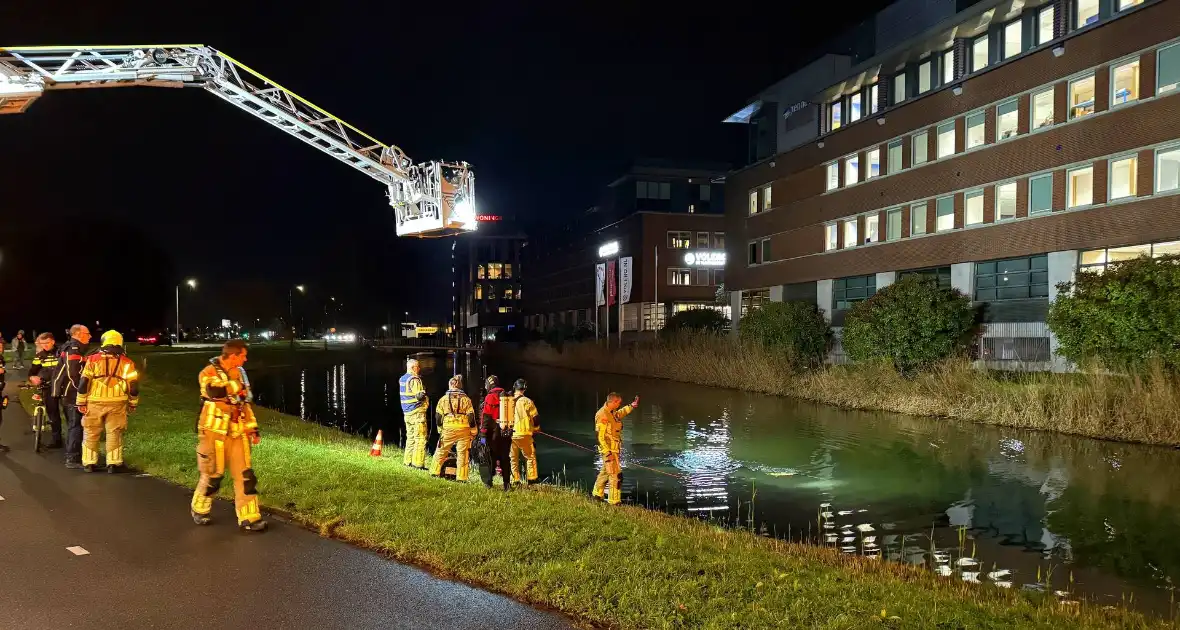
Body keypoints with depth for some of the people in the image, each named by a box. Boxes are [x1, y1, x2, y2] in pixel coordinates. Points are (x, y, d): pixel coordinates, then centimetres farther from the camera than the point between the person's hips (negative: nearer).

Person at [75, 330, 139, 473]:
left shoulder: (93, 359, 2)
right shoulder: (126, 362, 4)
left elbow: (84, 382, -2)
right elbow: (133, 385, 2)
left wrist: (81, 402, 3)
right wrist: (133, 404, 12)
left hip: (94, 402, 0)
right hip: (117, 403, 0)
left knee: (91, 433, 12)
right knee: (114, 433, 6)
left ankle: (89, 463, 15)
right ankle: (113, 464, 4)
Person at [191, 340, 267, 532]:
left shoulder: (239, 372, 9)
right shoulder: (209, 373, -12)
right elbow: (217, 391, -34)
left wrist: (253, 428, 13)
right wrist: (236, 384, -18)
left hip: (237, 433, 6)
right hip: (215, 432, -6)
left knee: (244, 474, 2)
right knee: (212, 474, 6)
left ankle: (248, 518, 7)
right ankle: (198, 509, 31)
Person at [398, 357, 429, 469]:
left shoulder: (402, 379, 13)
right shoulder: (414, 379, -15)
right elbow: (420, 396, -20)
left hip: (407, 413, 9)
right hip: (417, 412, -9)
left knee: (410, 437, 16)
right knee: (420, 439, -5)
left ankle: (407, 461, 19)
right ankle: (418, 463, -6)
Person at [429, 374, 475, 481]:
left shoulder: (443, 399, 7)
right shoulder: (466, 399, 5)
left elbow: (438, 416, 10)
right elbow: (471, 416, 1)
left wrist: (440, 429, 24)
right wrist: (473, 432, 8)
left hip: (448, 429, 0)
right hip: (463, 429, 0)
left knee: (441, 451, 15)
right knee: (462, 454, 4)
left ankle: (435, 472, 20)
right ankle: (461, 477, 3)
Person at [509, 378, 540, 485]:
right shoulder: (527, 401, -9)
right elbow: (534, 418, -4)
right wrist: (537, 428, 15)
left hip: (510, 434, 4)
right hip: (523, 434, -4)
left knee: (513, 458, 13)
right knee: (530, 457, 9)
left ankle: (515, 480, 15)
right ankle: (531, 479, 6)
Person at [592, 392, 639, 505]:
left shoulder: (612, 412, 7)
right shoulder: (603, 415, -22)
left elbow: (620, 413, 34)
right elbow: (600, 436, -23)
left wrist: (631, 406, 29)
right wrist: (607, 453, -25)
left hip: (614, 449, 10)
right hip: (609, 450, -10)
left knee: (605, 471, 22)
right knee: (615, 475, -8)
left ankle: (598, 494, 36)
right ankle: (614, 502, -2)